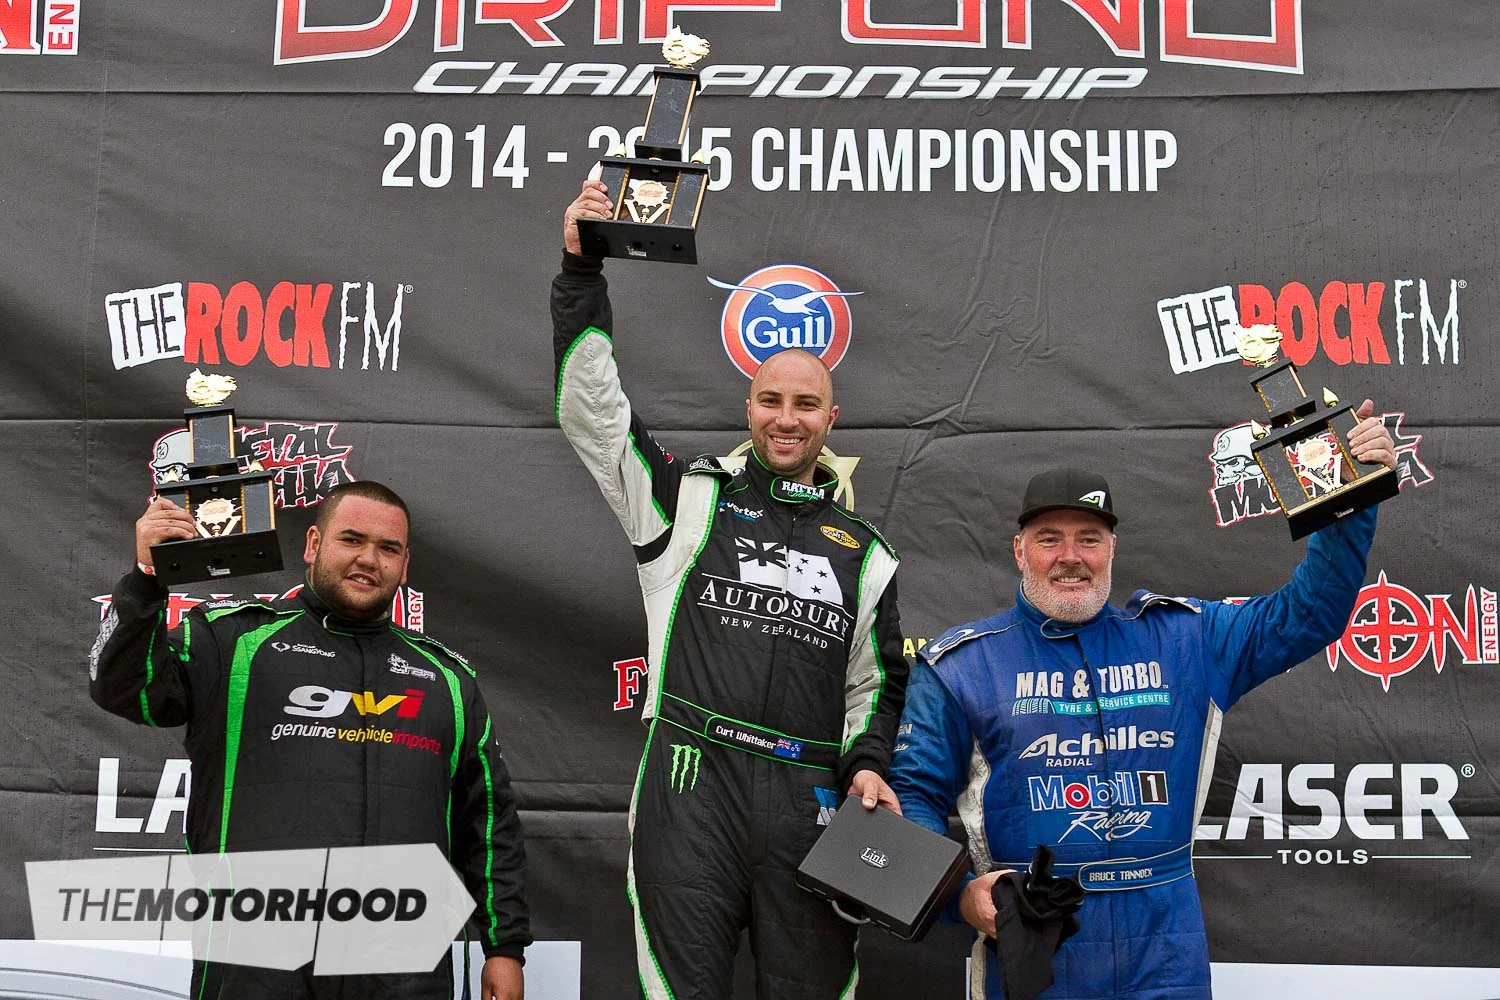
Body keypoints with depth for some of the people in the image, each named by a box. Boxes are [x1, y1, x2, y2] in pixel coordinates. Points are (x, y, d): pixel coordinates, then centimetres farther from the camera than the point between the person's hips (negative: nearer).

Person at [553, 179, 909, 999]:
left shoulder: (864, 553, 17)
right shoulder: (689, 500, 10)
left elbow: (876, 683, 20)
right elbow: (589, 409, 2)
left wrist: (867, 764, 2)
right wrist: (582, 272, -3)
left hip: (809, 802, 2)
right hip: (690, 786, -2)